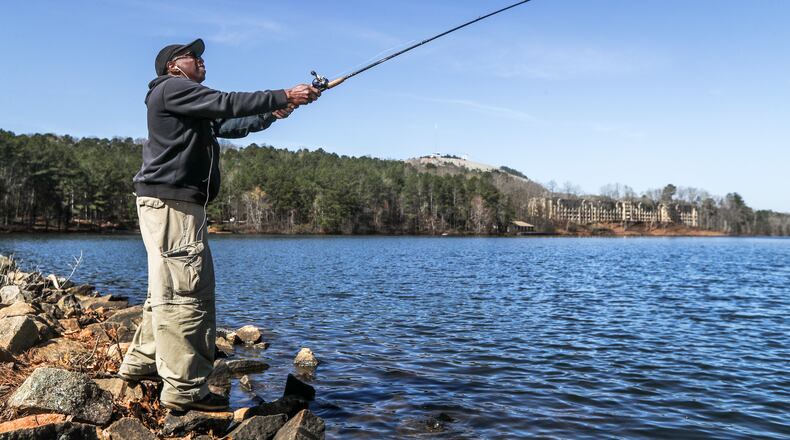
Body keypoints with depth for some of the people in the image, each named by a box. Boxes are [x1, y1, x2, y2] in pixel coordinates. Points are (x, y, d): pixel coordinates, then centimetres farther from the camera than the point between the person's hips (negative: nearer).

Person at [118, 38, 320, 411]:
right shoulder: (171, 88, -3)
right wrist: (283, 96, -12)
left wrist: (271, 115, 13)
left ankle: (141, 363, 27)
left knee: (167, 290, 17)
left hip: (178, 204, 11)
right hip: (170, 201, -11)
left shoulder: (193, 110, 26)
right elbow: (225, 103, -13)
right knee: (187, 292, -13)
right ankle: (184, 389, -11)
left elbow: (229, 125, 23)